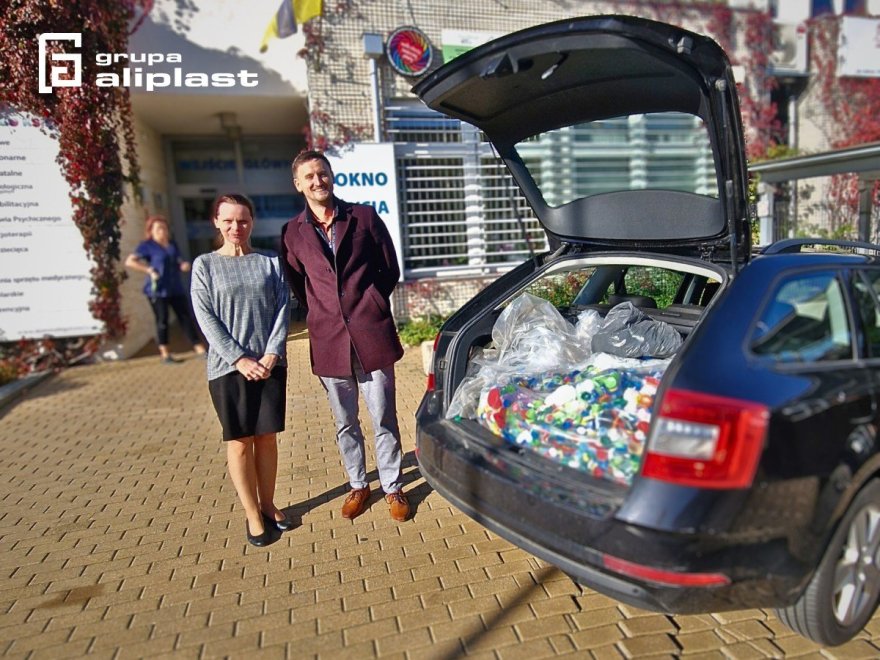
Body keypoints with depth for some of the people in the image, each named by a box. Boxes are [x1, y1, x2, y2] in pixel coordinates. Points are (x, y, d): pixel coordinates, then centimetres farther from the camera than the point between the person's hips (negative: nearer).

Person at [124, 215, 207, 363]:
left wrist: (184, 265, 3)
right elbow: (129, 262, -9)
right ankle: (165, 355, 9)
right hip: (157, 290, -5)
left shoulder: (172, 244, 15)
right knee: (162, 321, 0)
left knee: (186, 317, 5)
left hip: (176, 288, 5)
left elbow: (179, 262, 26)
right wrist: (149, 270, -16)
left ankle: (200, 349, 7)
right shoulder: (147, 245, -3)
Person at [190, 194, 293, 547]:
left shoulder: (270, 262, 7)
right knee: (239, 441, 4)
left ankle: (268, 505, 25)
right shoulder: (205, 264, 3)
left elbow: (283, 309, 1)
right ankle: (253, 514, 17)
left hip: (270, 365, 2)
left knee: (266, 436, 9)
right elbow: (206, 318, -5)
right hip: (228, 367, -1)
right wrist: (239, 359, -14)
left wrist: (272, 353, -11)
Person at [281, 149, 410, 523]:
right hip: (328, 340, 2)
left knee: (384, 420, 7)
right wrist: (322, 314, 6)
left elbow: (390, 270, 7)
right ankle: (358, 486, 33)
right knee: (345, 424, 14)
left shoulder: (364, 217, 2)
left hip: (372, 335, -1)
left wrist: (368, 305, 6)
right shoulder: (293, 232, 5)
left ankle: (393, 488, 25)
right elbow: (297, 287, 13)